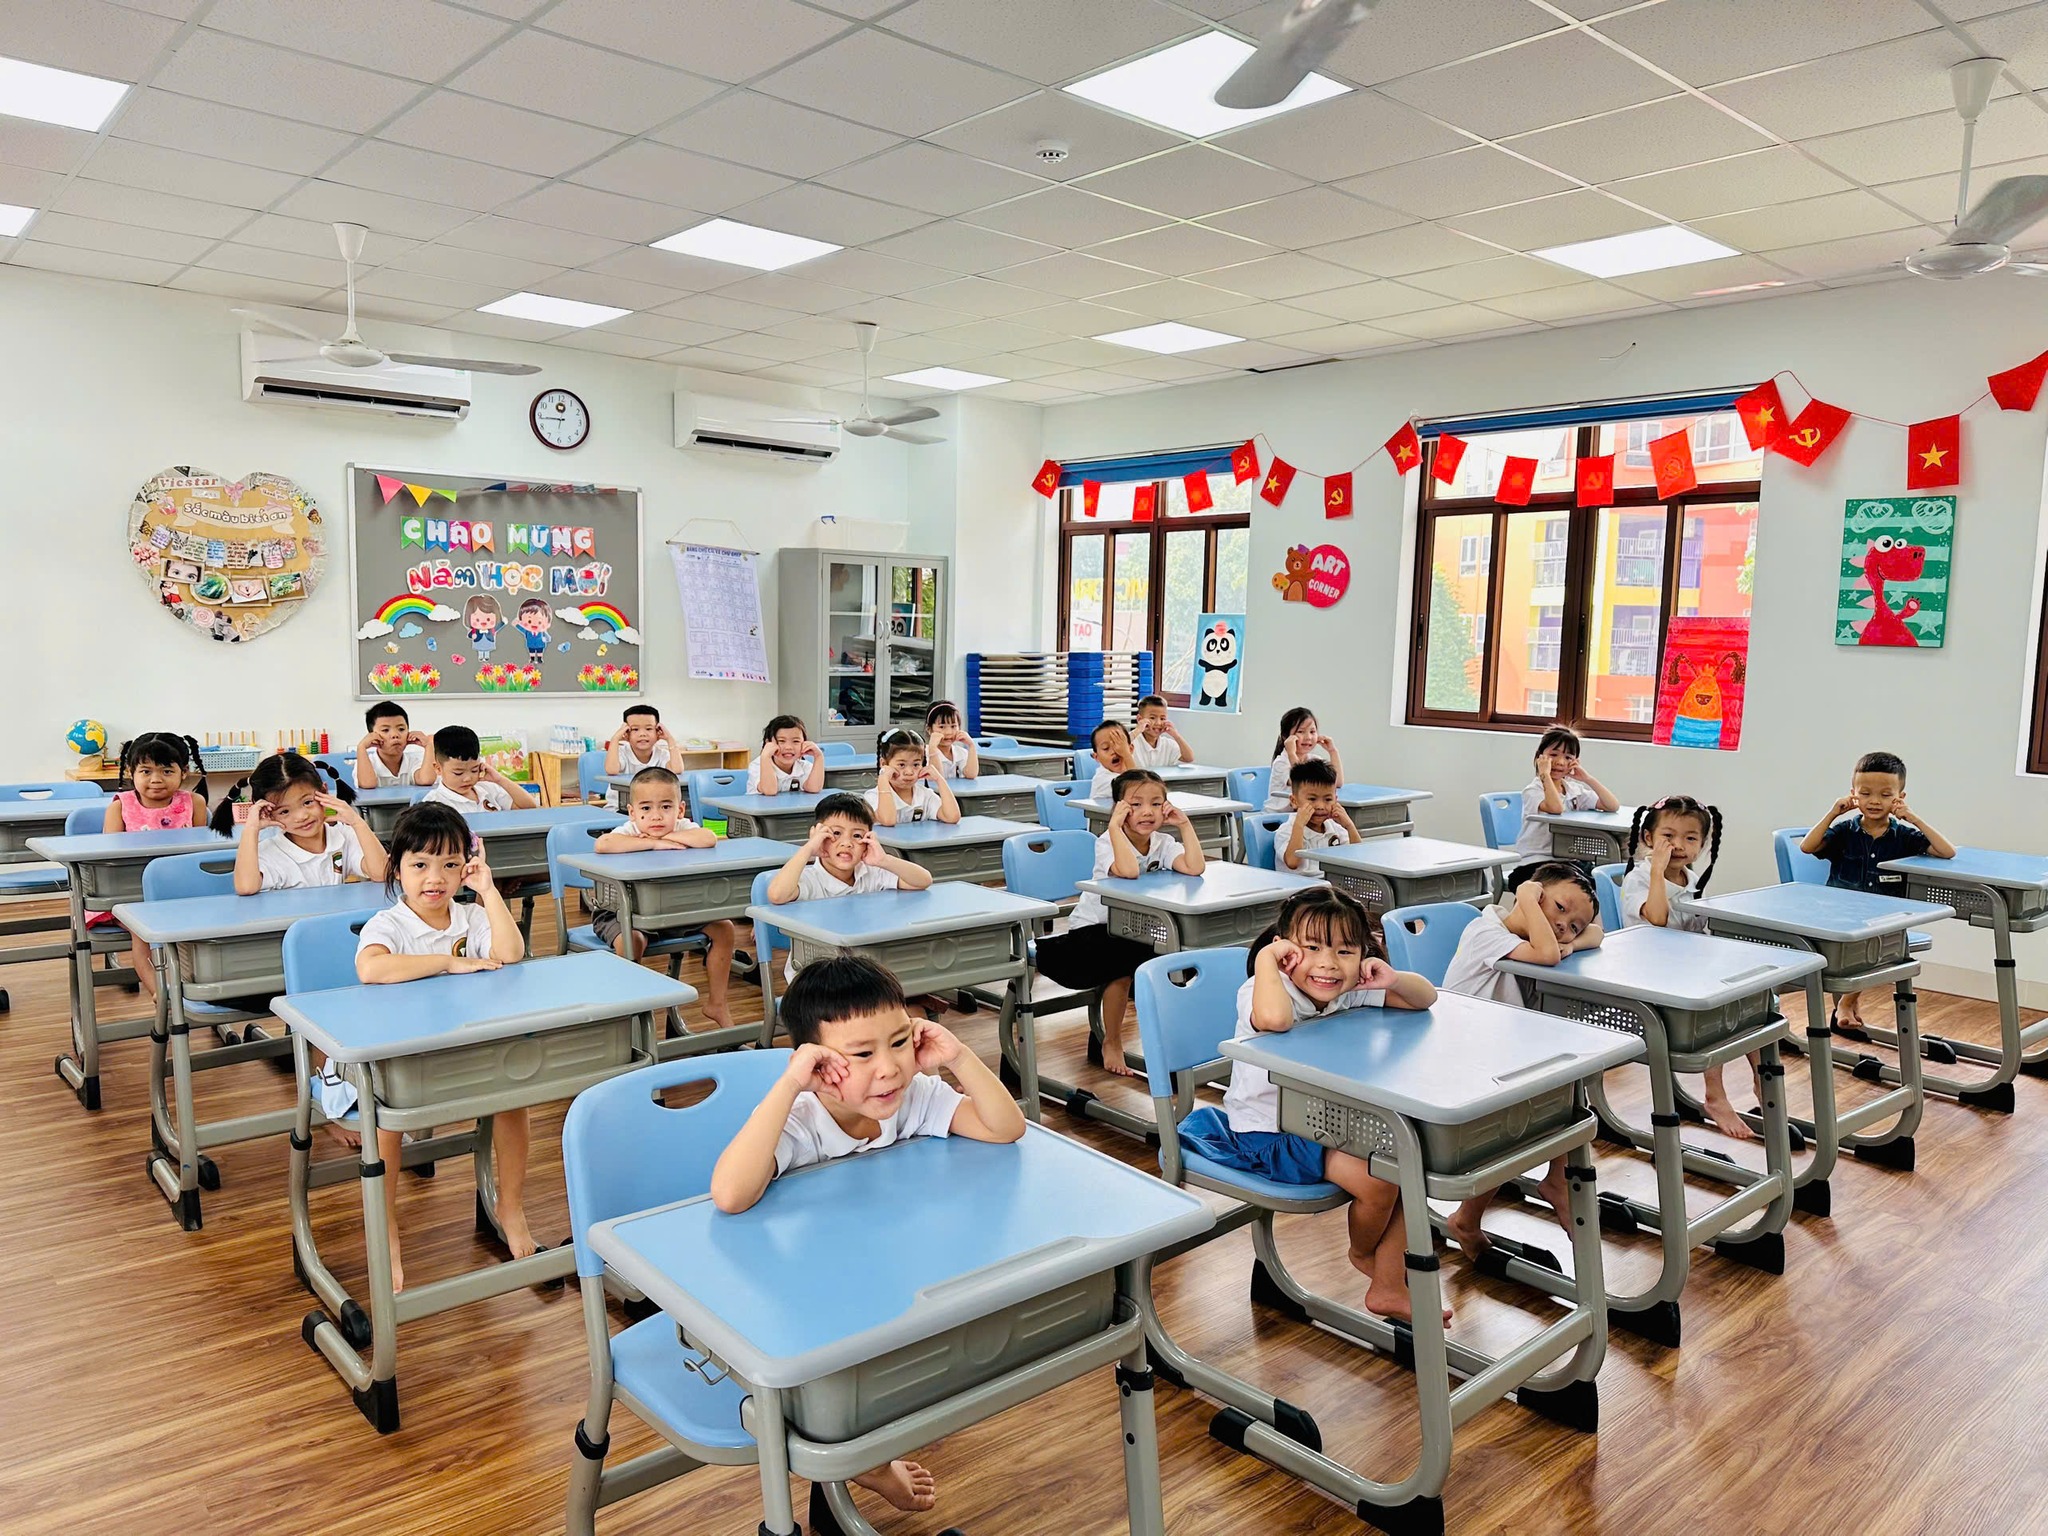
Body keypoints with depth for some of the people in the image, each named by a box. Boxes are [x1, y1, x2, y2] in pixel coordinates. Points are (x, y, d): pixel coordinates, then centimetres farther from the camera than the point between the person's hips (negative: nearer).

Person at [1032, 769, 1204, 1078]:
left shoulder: (1163, 843, -3)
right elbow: (1128, 870, -42)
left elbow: (1195, 868, -22)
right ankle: (1111, 1043, -11)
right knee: (1129, 958, -31)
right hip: (1090, 931, -6)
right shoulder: (1108, 841, -19)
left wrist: (1184, 824, -21)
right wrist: (1115, 824, -36)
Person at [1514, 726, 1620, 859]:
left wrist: (1588, 779, -4)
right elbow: (1556, 808, -29)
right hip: (1535, 857, -6)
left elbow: (1613, 806, 3)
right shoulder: (1532, 790, -8)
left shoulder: (1575, 790, 10)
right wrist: (1545, 774, -21)